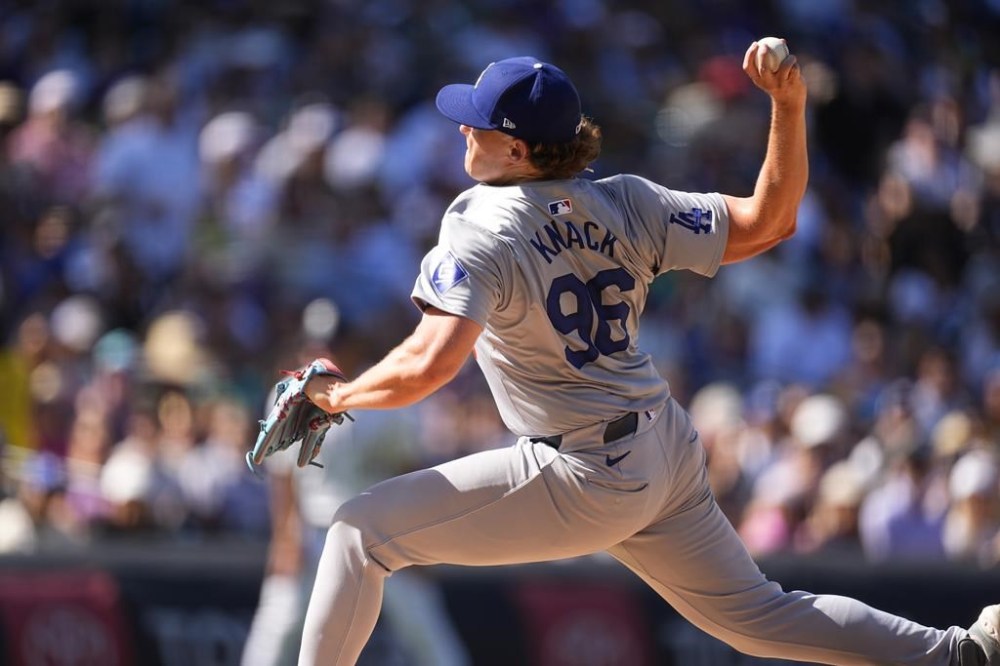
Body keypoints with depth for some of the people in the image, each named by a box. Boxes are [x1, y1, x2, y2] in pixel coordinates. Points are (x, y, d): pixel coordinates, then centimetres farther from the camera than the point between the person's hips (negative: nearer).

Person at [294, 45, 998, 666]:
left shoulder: (480, 234, -16)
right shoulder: (624, 204, 3)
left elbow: (429, 364, -29)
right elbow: (767, 223, 4)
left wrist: (336, 395, -12)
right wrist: (790, 106, -1)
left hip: (584, 482, -8)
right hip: (668, 457, 8)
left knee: (363, 528, -2)